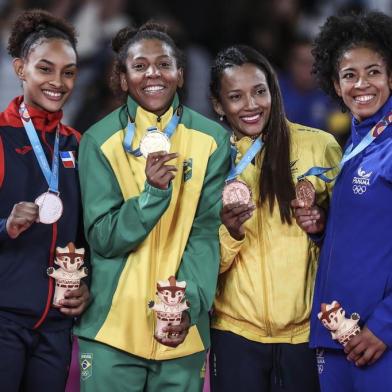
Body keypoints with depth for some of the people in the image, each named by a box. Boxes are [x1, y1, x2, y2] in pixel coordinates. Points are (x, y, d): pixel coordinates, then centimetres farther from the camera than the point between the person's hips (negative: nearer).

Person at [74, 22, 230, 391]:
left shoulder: (212, 139, 2)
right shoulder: (100, 140, -2)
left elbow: (207, 231, -1)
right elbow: (102, 239, -5)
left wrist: (190, 303, -14)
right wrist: (153, 192, -21)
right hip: (113, 327, -1)